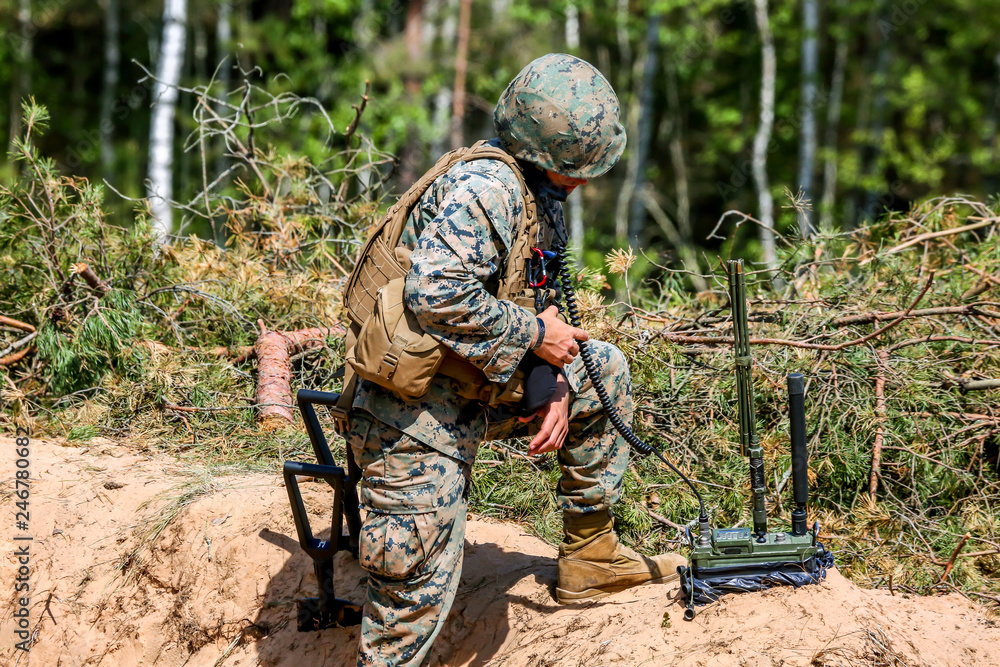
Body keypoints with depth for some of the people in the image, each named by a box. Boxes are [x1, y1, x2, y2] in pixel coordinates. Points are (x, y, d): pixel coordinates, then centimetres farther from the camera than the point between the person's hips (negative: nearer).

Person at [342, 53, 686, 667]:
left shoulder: (544, 201, 12)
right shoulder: (483, 187, -20)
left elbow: (546, 312, 18)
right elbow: (435, 294, -33)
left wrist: (559, 390, 0)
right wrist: (534, 332, -21)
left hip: (474, 398, 9)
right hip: (414, 416, -9)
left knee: (605, 371, 15)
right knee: (417, 598, -5)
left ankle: (589, 555, 19)